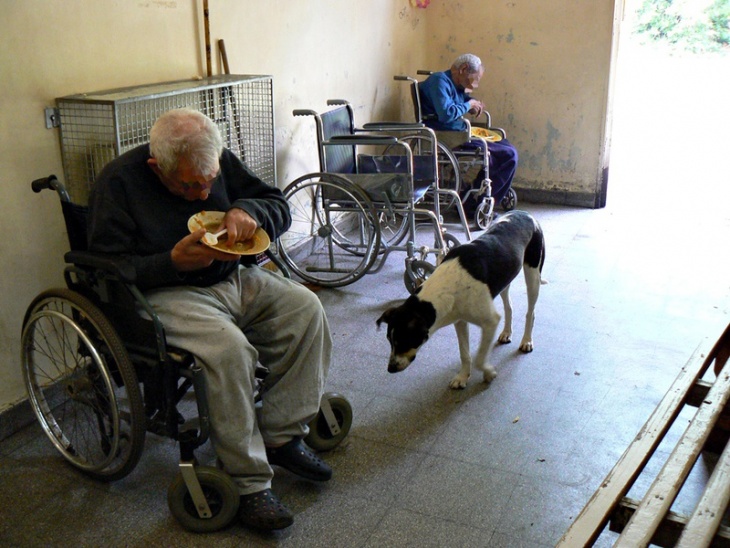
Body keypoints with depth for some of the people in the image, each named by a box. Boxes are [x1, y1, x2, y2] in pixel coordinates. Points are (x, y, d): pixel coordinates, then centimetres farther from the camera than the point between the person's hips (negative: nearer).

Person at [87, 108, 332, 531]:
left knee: (305, 308, -15)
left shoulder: (220, 162, 2)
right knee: (229, 348, -33)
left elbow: (280, 207, 7)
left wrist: (247, 211, -16)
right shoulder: (120, 182, -12)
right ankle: (249, 484, -21)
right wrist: (173, 262, -26)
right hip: (164, 293, -6)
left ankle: (281, 435, -6)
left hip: (234, 278, 6)